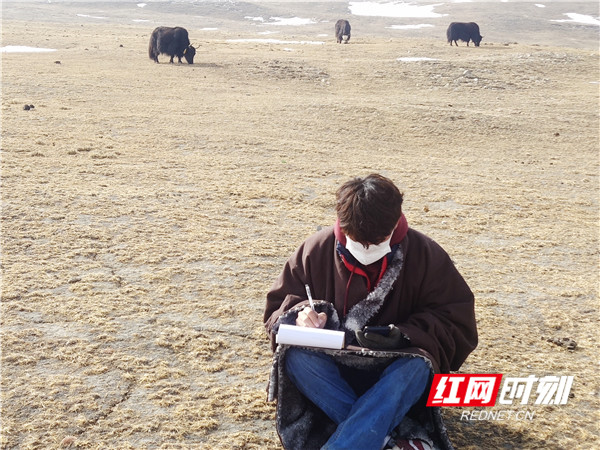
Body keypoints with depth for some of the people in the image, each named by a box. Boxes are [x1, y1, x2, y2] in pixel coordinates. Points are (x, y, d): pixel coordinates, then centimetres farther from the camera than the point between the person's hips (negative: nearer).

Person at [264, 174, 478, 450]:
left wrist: (405, 337, -24)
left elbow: (459, 325, -7)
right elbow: (278, 308, 4)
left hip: (393, 373, -1)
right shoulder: (317, 250, -6)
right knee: (297, 356, -31)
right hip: (333, 371, 2)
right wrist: (301, 314, -20)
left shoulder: (425, 255, -8)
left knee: (417, 367, -35)